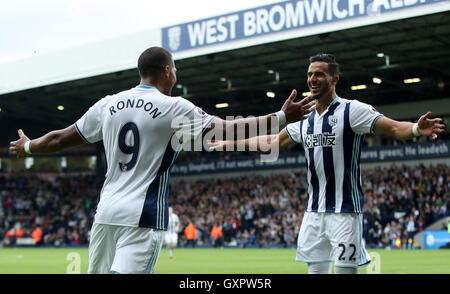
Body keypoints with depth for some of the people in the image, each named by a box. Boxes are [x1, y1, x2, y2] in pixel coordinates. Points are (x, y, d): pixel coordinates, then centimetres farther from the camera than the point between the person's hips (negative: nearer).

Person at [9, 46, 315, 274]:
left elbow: (62, 138, 19)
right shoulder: (174, 107, -5)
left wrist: (27, 147, 38)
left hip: (106, 211, 6)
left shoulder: (107, 104, 10)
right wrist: (282, 117, -4)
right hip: (143, 216, -6)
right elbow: (228, 129, -9)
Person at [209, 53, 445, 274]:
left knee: (345, 270, -8)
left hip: (345, 211, -7)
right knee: (316, 269, 11)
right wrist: (232, 143, 29)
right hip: (314, 211, 7)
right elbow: (274, 141, 26)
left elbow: (394, 128, -17)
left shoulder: (352, 110, -7)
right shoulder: (306, 121, 13)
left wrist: (416, 129, -39)